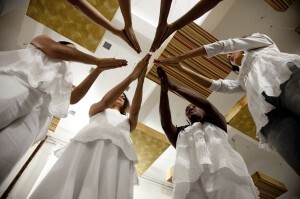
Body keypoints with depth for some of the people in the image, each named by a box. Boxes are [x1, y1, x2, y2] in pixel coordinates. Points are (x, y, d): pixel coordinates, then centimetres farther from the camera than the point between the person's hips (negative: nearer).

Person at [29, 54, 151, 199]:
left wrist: (141, 80, 0)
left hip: (119, 152, 2)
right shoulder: (95, 109, 32)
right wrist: (132, 76, 3)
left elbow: (136, 110, 10)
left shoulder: (128, 121, 33)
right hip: (91, 144, -1)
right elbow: (105, 101, 8)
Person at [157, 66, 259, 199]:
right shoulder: (180, 134, 32)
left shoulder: (216, 124, 28)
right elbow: (165, 123, 12)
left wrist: (174, 86, 11)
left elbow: (207, 104, 9)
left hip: (225, 172, -1)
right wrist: (164, 90, 4)